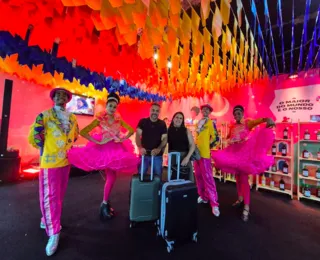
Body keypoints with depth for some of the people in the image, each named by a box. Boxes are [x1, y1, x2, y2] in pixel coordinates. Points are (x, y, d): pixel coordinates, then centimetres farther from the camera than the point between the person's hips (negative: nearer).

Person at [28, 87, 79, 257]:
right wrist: (47, 149, -1)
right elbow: (33, 137, -7)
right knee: (50, 197, 0)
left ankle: (46, 221, 39)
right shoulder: (44, 116, -6)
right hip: (49, 162, -5)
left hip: (66, 162, 6)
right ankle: (53, 234, 13)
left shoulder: (72, 118, 9)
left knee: (59, 196, 17)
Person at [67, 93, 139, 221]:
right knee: (111, 177, -4)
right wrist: (98, 142, -18)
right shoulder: (100, 119, -9)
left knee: (112, 177, 10)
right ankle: (105, 204, 17)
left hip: (117, 149, 5)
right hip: (104, 149, -4)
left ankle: (105, 203, 30)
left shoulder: (119, 119, 2)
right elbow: (83, 132, -15)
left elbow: (131, 130, 9)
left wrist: (122, 139, -4)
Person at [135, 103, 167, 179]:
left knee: (157, 176, 11)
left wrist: (159, 149, -20)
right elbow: (138, 135, -7)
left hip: (157, 155, 1)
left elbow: (164, 139, -2)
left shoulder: (162, 124, 3)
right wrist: (140, 147, -24)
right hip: (144, 154, 0)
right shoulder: (143, 122, 1)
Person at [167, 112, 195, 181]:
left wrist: (187, 157, -12)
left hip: (185, 157, 1)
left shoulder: (186, 131, 5)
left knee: (188, 180, 3)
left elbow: (192, 145, 0)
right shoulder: (168, 130, 4)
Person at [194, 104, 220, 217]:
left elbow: (215, 138, -8)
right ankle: (203, 196, 29)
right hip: (197, 152, 7)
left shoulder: (211, 123, -4)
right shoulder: (199, 123, 16)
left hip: (205, 153, -7)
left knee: (207, 177, -6)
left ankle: (214, 203, 4)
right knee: (199, 176, 13)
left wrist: (207, 146, -5)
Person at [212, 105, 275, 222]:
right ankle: (240, 199, 36)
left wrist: (267, 119, -46)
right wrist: (230, 141, 6)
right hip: (234, 153, 6)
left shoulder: (247, 123, -6)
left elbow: (257, 121, -28)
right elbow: (228, 137, 24)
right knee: (237, 177, 17)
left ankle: (246, 207, 4)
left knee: (244, 179, -6)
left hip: (244, 152, -6)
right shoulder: (232, 126, 9)